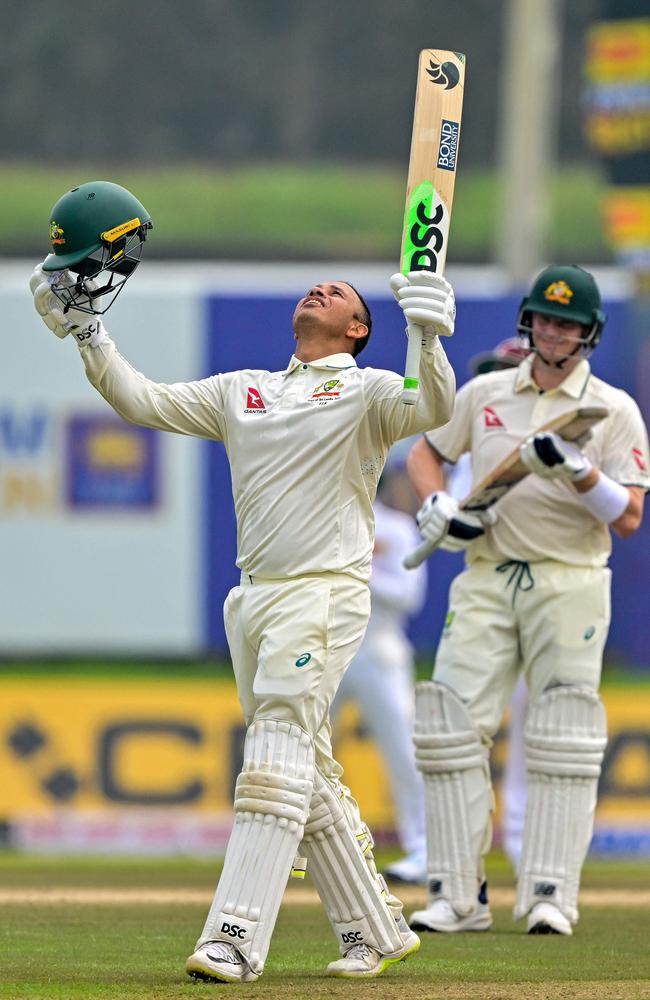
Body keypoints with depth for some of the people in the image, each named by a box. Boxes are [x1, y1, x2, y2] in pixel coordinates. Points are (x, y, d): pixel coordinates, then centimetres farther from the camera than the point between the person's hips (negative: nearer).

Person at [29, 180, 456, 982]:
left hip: (326, 592, -7)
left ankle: (236, 939, -24)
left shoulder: (367, 392, 2)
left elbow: (433, 408, -18)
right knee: (307, 773, 8)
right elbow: (142, 402, 15)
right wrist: (85, 329, 4)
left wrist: (430, 335, -35)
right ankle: (374, 931, 16)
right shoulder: (242, 391, 20)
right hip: (255, 598, 7)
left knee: (277, 757, -16)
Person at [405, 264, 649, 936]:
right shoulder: (484, 394, 10)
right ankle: (457, 896, -4)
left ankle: (550, 896, -6)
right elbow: (424, 452, 23)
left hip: (570, 585, -3)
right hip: (486, 579, 3)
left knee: (562, 743, -8)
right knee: (453, 726, -7)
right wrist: (435, 503, 3)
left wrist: (579, 471, -22)